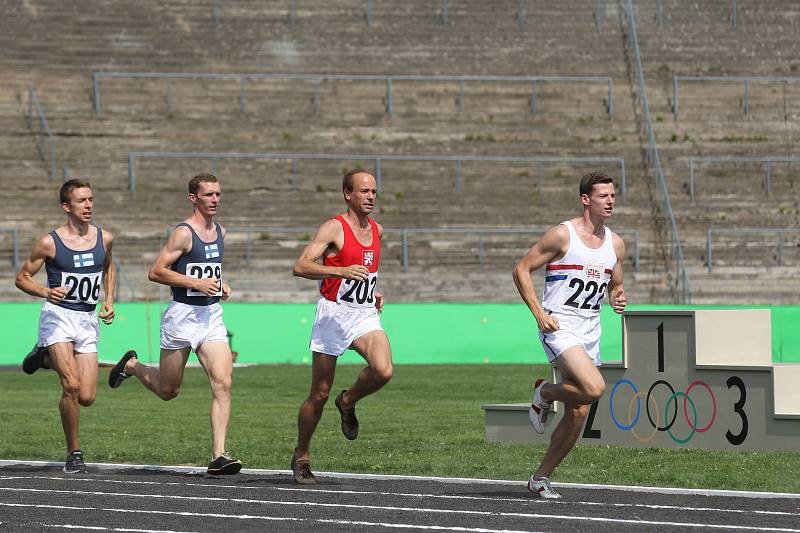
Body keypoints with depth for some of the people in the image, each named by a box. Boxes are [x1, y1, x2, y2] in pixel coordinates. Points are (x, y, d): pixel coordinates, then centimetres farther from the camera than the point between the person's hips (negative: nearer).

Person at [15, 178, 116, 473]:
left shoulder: (104, 238, 4)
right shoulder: (50, 243, -8)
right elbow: (22, 277, 1)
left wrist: (109, 301, 12)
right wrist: (46, 292, -18)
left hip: (88, 321, 4)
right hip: (57, 316, -4)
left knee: (87, 397, -2)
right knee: (71, 386, -20)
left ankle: (46, 358, 27)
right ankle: (74, 453, -3)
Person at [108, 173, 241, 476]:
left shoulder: (219, 232, 12)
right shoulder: (183, 233, -12)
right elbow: (156, 272, -15)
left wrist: (219, 284, 11)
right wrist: (196, 283, -20)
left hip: (212, 315, 6)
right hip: (183, 314, -6)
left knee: (223, 383, -12)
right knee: (168, 391, 9)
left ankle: (219, 456, -14)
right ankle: (131, 365, 41)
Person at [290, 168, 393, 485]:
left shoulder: (377, 230, 11)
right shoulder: (334, 228, -10)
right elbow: (300, 267, -20)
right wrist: (341, 271, -32)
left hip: (366, 316, 5)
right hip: (333, 314, -5)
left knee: (383, 370, -23)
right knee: (320, 394, 1)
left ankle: (348, 402, 8)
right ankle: (301, 456, 20)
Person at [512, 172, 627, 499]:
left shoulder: (615, 244, 10)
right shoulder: (562, 235, -9)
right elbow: (522, 270, -6)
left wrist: (618, 298, -1)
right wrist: (539, 313, -14)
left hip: (590, 332, 7)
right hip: (559, 327, -7)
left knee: (578, 414, 3)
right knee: (594, 388, -27)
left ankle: (541, 478, 17)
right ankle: (544, 393, 3)